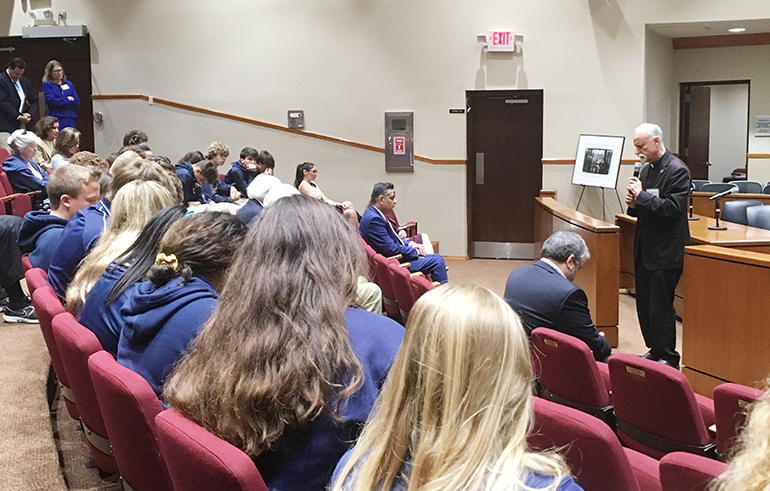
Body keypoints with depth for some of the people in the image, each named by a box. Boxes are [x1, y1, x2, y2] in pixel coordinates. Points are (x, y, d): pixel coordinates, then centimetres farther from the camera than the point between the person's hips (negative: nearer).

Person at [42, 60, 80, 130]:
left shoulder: (69, 84, 16)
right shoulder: (47, 85, 3)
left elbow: (77, 102, 8)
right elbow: (51, 101, -12)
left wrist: (61, 103, -6)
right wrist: (68, 99, -1)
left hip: (70, 119, 4)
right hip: (56, 120, -4)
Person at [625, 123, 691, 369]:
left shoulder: (677, 171, -13)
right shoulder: (646, 169, 12)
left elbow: (673, 209, -22)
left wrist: (642, 196, -20)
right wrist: (633, 204, -2)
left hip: (666, 252, -8)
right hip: (645, 249, 8)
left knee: (660, 307, -3)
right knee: (644, 304, 13)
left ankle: (668, 358, 9)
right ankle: (654, 350, 26)